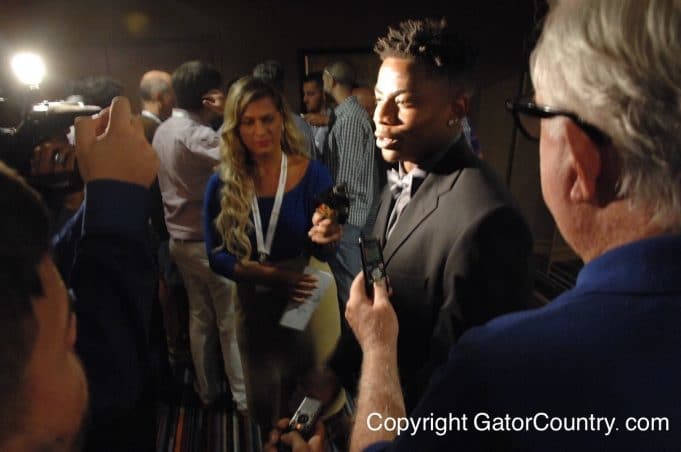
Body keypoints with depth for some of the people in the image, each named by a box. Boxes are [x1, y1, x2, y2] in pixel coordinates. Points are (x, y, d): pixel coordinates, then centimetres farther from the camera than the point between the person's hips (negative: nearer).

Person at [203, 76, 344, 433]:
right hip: (254, 303, 2)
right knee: (263, 405, 21)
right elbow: (216, 256, -9)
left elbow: (321, 252, -19)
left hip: (310, 298, -2)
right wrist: (268, 275, -25)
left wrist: (324, 237, -42)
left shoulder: (312, 173, -14)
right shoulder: (222, 185, -10)